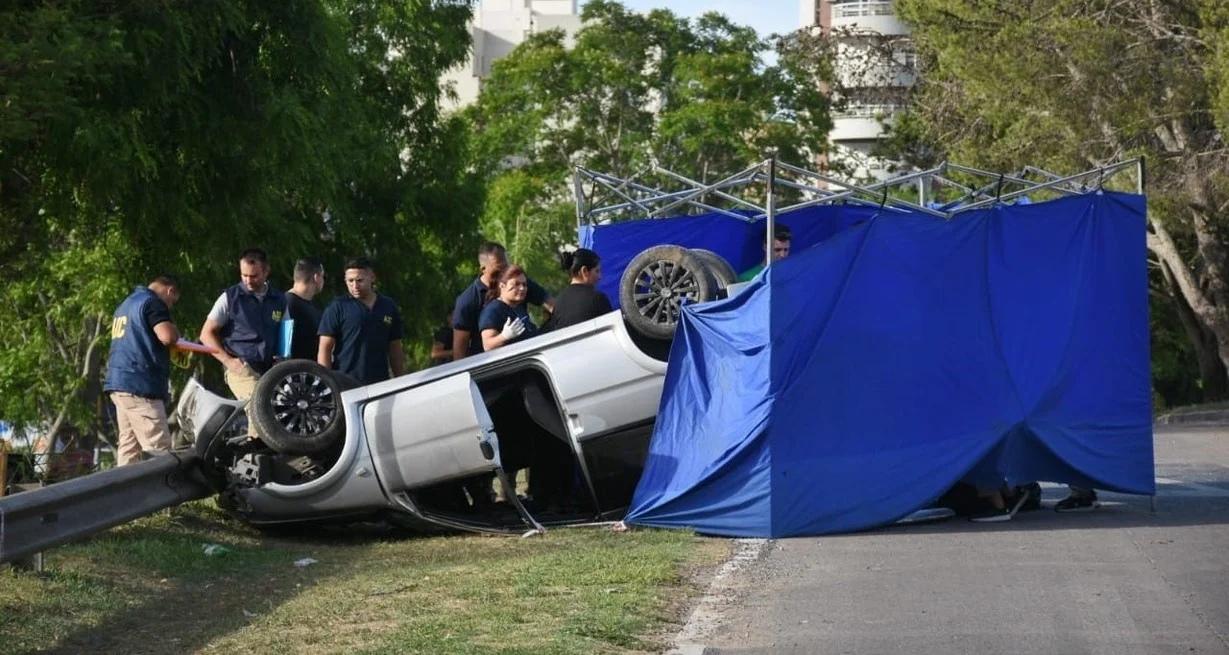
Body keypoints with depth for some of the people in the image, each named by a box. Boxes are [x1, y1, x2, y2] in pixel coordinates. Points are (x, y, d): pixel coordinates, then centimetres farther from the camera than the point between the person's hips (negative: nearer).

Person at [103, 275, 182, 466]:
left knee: (128, 446, 8)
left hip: (119, 382, 10)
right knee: (159, 451, -13)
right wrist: (175, 330, 1)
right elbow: (167, 336, -20)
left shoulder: (126, 304, 24)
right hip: (140, 385, -10)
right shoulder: (152, 303, -7)